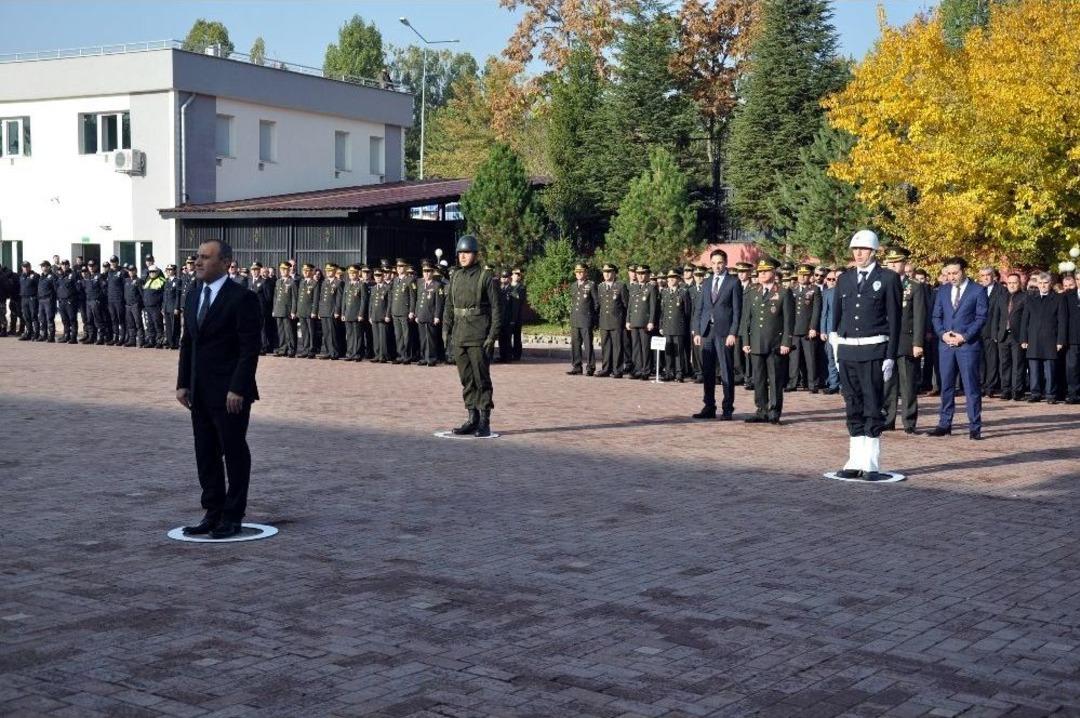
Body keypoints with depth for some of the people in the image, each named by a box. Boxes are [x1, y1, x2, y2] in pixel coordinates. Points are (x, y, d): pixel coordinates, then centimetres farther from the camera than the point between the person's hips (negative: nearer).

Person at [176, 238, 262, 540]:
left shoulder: (242, 298, -12)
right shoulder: (194, 296, 12)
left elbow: (250, 348, -14)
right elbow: (187, 343, 15)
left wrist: (238, 389, -19)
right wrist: (183, 383, 9)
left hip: (229, 393, -8)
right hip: (200, 393, 8)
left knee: (234, 453, 2)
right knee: (206, 455, 11)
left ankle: (232, 517, 11)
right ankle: (213, 514, 20)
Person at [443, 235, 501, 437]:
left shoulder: (485, 277, -6)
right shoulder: (455, 277, 12)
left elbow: (496, 307, -8)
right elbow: (449, 305, 16)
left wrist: (492, 335, -13)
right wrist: (446, 329, 6)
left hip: (478, 337, -6)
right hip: (459, 336, 6)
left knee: (481, 379, -2)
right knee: (466, 379, 10)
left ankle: (484, 422, 4)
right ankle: (472, 419, 18)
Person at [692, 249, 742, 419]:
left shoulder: (734, 282, 0)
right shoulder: (706, 283, 15)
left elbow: (737, 310, -5)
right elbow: (701, 309, 16)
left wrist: (733, 333, -12)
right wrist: (697, 331, 8)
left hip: (724, 332, -5)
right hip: (707, 331, 5)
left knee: (726, 372, -2)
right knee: (707, 372, 7)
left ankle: (727, 409, 3)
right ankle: (709, 408, 13)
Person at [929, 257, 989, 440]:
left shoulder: (977, 291, -1)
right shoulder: (943, 290, 12)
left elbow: (981, 317, -4)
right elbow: (936, 316, 12)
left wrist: (964, 336, -13)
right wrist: (943, 334, -6)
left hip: (968, 344, -4)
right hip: (946, 344, 4)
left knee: (972, 387, -2)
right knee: (946, 386, 7)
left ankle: (975, 428, 2)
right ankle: (944, 425, 14)